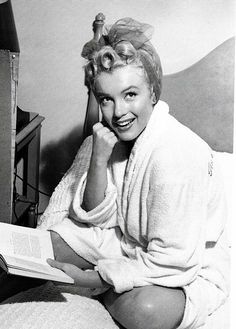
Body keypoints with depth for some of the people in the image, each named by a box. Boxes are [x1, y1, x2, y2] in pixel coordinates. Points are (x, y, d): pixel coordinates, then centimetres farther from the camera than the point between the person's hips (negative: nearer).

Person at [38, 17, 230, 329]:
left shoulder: (176, 155, -32)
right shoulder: (112, 134, -8)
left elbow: (175, 260, -28)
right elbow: (97, 216, -5)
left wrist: (89, 277, -23)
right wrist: (99, 160, -22)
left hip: (189, 268, -5)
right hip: (127, 242, 6)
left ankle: (101, 289, -3)